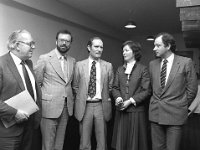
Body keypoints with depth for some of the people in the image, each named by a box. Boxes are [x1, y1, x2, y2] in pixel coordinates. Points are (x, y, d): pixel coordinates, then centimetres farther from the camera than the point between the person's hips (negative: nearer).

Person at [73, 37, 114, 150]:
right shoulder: (79, 65, 3)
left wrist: (105, 98, 4)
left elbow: (110, 87, 10)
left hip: (101, 106, 1)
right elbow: (75, 86, 9)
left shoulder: (108, 66, 4)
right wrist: (81, 98, 3)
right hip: (84, 106, 0)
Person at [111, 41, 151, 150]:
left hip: (136, 111, -4)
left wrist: (130, 101, -14)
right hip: (121, 111, 4)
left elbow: (146, 91, -7)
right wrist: (118, 97, -10)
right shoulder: (120, 69, 13)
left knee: (135, 141, 5)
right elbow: (115, 87, 11)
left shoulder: (143, 69, -2)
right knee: (120, 141, 8)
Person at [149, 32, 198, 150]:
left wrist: (182, 106, 5)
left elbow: (192, 89, 0)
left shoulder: (186, 62, -5)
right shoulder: (153, 64, 7)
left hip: (175, 114, -4)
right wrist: (157, 103, 11)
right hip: (155, 114, 4)